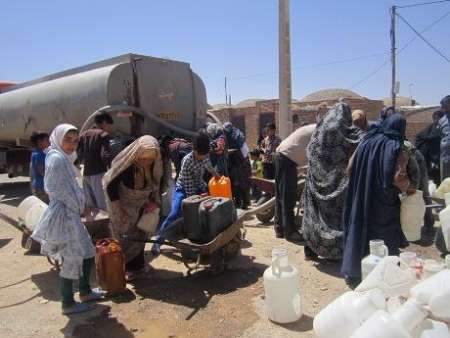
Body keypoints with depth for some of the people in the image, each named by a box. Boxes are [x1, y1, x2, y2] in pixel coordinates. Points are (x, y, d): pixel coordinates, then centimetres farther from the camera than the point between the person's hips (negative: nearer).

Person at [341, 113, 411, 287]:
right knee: (385, 238, 11)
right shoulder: (397, 149, -10)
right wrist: (407, 187, 3)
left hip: (361, 200, 4)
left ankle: (353, 273, 20)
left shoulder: (366, 142, 1)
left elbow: (350, 168, 2)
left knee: (359, 231, 13)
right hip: (384, 205, -3)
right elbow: (399, 178, -19)